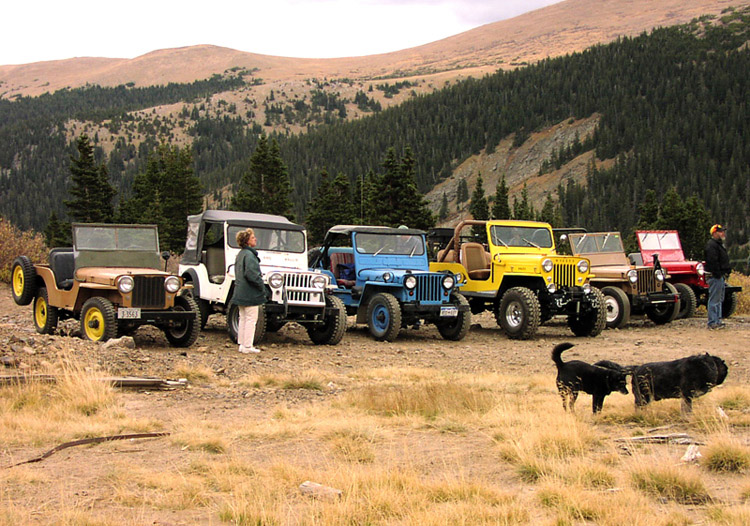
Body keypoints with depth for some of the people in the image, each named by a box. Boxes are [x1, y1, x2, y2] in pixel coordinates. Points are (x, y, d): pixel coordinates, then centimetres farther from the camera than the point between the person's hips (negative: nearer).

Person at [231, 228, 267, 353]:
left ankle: (242, 344, 17)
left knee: (243, 318, 13)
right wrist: (262, 287, -13)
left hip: (240, 294, 10)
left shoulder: (240, 254, 14)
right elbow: (252, 274, -24)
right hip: (250, 294, -10)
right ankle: (247, 346, -3)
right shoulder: (249, 255, -17)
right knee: (251, 319, -4)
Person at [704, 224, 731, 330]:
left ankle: (718, 320, 24)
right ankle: (712, 323, -7)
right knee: (714, 300, -9)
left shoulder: (719, 244, 19)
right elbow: (712, 262, -23)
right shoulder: (711, 245, -15)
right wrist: (718, 274, -24)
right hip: (715, 276, -11)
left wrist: (726, 273, 18)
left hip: (720, 276, 11)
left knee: (719, 299, 16)